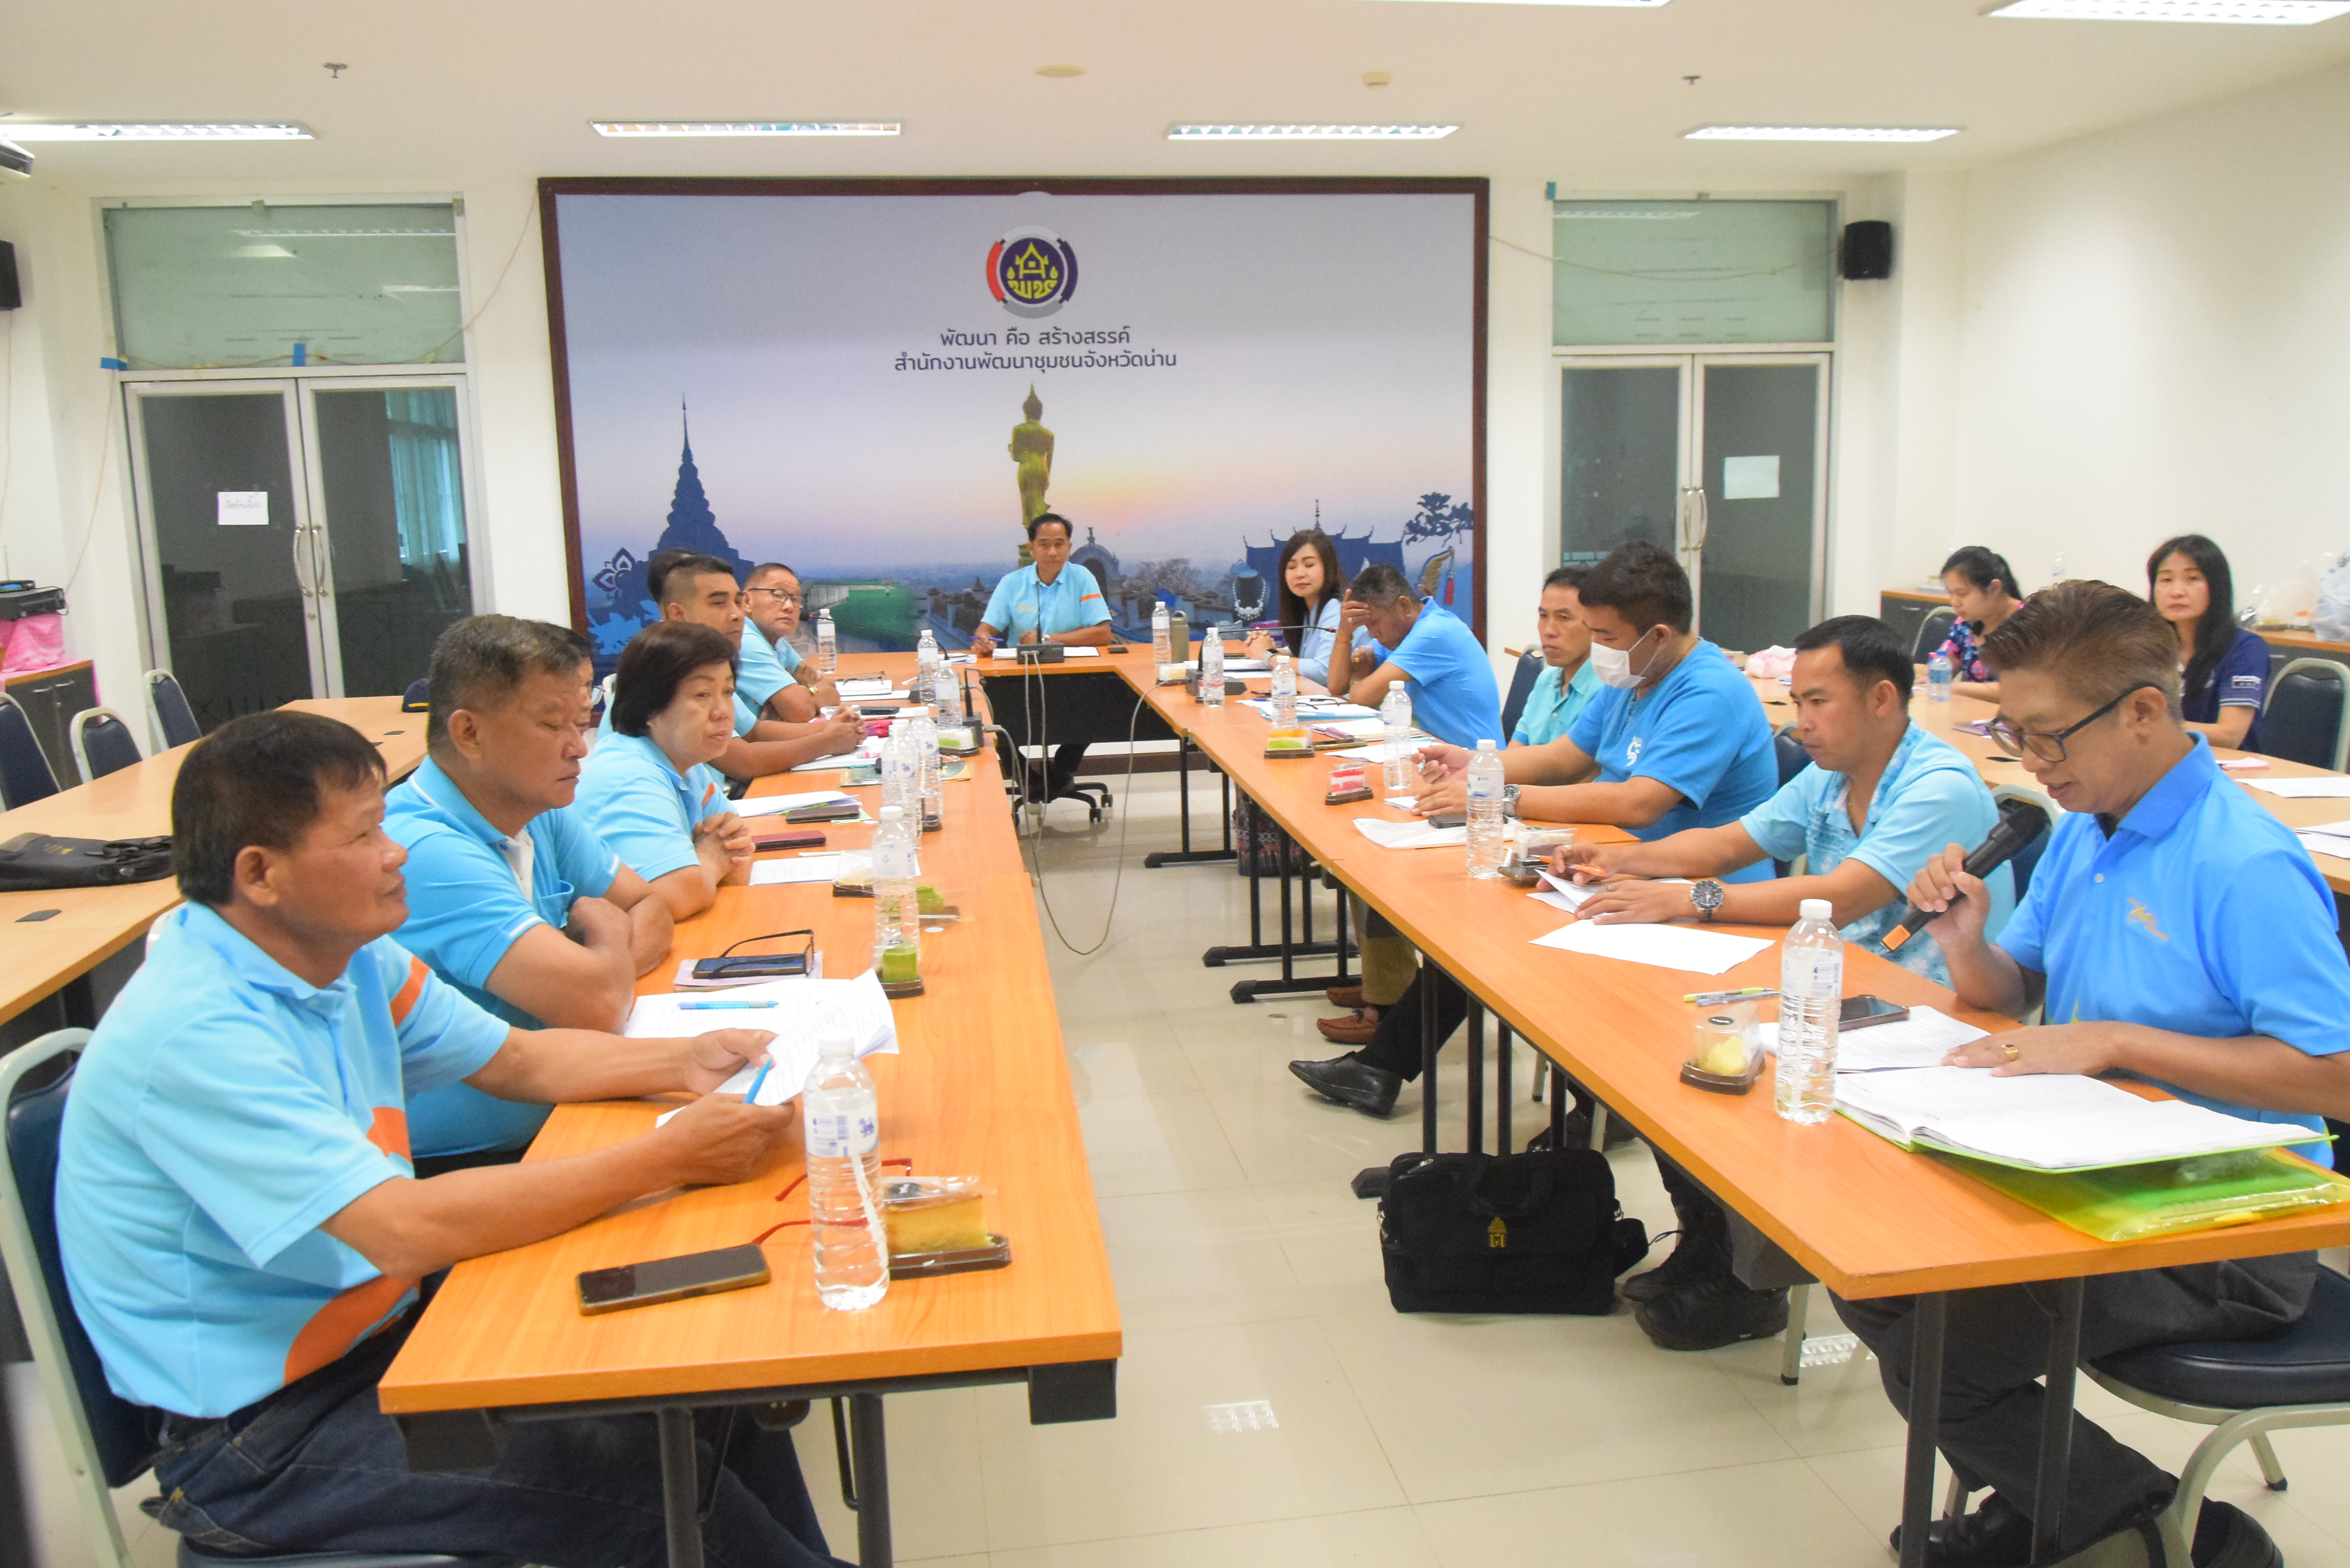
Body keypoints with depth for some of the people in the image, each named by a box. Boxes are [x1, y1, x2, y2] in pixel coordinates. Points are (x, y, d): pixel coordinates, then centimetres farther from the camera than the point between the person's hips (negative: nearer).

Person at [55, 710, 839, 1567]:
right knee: (648, 1472, -20)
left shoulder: (347, 954, 1)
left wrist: (681, 1062, -4)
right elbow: (410, 1230, -32)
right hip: (259, 1437, -8)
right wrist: (670, 1156, -29)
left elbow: (517, 1059, 13)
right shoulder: (194, 1032, -26)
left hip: (373, 1335, 8)